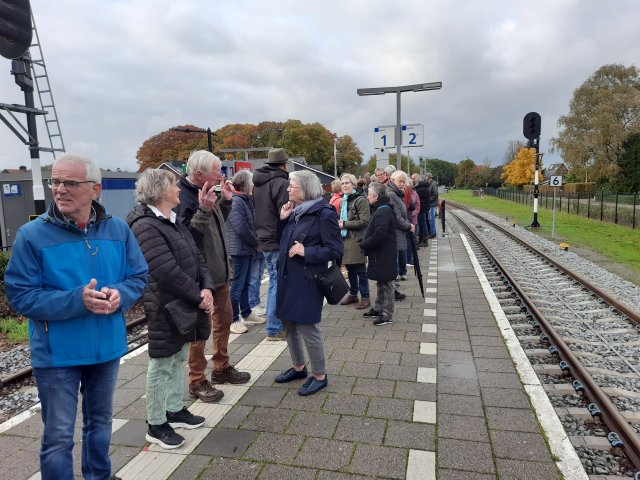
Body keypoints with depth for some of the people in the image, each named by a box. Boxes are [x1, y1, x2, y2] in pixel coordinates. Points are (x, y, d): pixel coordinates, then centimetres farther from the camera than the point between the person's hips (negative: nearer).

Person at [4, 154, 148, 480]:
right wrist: (77, 301, -27)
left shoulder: (118, 229, -3)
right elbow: (20, 295, -14)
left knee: (100, 421, 23)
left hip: (107, 346, 4)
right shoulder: (32, 235, -12)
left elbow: (139, 276, 2)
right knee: (58, 436, 7)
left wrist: (118, 294, -20)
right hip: (56, 353, -3)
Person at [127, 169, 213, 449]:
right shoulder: (145, 226, -18)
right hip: (165, 308, -9)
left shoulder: (175, 222, 11)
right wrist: (198, 296, -17)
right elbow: (167, 272, -24)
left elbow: (197, 258, 10)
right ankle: (156, 425, 20)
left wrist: (206, 287, -6)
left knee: (179, 359, 19)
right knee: (162, 365, 4)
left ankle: (175, 410, 35)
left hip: (185, 306, 9)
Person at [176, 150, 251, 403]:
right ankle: (197, 381, 20)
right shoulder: (182, 197, -21)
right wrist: (203, 210, -34)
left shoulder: (204, 192, 8)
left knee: (224, 318, 19)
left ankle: (222, 368, 37)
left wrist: (225, 200, 8)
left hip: (219, 271, 10)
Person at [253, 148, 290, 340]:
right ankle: (274, 329, 4)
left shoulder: (258, 183, 13)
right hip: (278, 242, -9)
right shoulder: (281, 183, -14)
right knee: (279, 284, -2)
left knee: (274, 283, 18)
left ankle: (273, 323, 27)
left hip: (264, 240, 9)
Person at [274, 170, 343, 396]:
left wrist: (306, 252, -22)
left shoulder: (324, 213, -14)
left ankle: (320, 376, 19)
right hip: (288, 277, 8)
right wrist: (282, 219, 3)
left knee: (308, 327, 0)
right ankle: (298, 367, 36)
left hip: (307, 280, -8)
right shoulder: (295, 211, 10)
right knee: (289, 323, 17)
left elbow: (335, 250, -15)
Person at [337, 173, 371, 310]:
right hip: (345, 239, 7)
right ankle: (353, 294, 28)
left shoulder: (361, 200, -10)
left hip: (356, 240, -7)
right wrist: (339, 224, 8)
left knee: (360, 270, 0)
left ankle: (365, 297, 10)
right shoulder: (344, 200, 15)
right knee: (350, 269, 16)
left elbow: (364, 221, -18)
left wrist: (345, 224, -16)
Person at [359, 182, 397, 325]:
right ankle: (379, 309, 33)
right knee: (381, 283, 20)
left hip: (384, 256, -10)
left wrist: (364, 243, -16)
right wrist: (365, 243, 6)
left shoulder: (383, 211, -21)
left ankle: (387, 315, 12)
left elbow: (379, 235, -29)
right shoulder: (381, 209, 12)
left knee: (386, 284, 1)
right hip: (380, 255, 10)